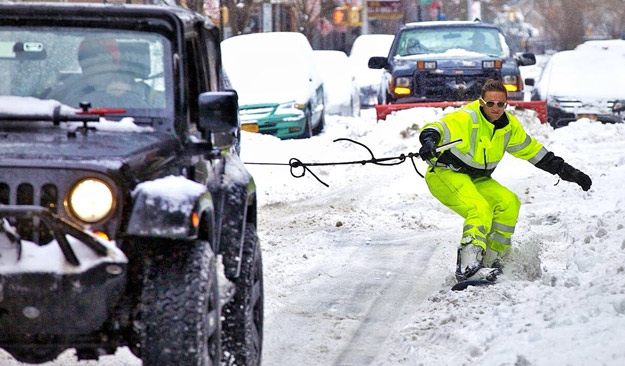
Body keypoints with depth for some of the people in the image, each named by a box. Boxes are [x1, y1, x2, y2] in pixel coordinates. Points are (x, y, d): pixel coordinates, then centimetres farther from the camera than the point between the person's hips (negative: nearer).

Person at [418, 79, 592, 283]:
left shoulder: (510, 126, 1)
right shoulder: (467, 119, -21)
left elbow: (534, 151, 11)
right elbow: (435, 130, -35)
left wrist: (570, 173, 9)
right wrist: (429, 143, -60)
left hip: (476, 180, 7)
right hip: (445, 175, -7)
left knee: (509, 203, -14)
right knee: (480, 209, -30)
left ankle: (489, 259, -6)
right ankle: (468, 266, -41)